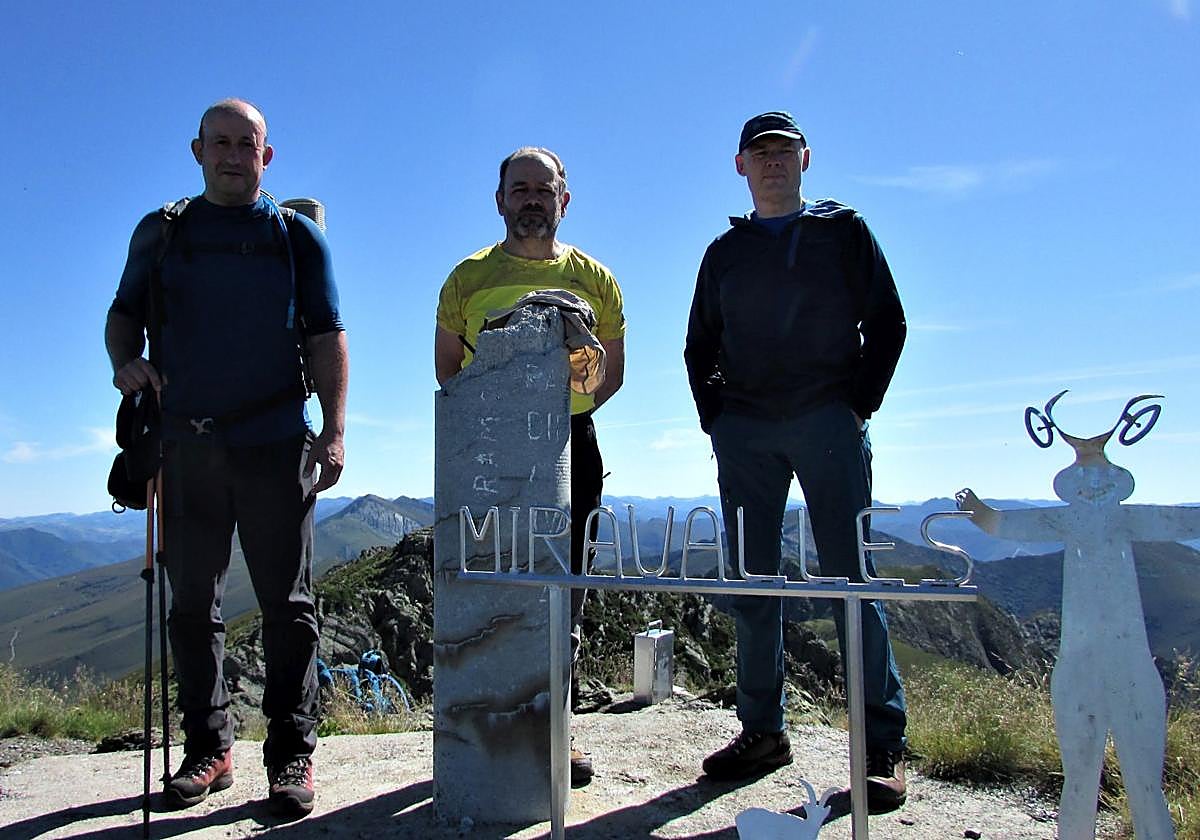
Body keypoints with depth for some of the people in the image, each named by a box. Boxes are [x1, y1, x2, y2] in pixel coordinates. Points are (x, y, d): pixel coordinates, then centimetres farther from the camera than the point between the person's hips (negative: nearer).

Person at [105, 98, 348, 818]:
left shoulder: (297, 236, 10)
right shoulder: (161, 233, 15)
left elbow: (326, 335, 5)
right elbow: (124, 313, 19)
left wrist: (334, 430, -6)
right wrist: (125, 361, -4)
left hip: (275, 442, -2)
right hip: (187, 441, 2)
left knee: (287, 602, 0)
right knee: (193, 602, 7)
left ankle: (292, 753, 10)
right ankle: (208, 747, 20)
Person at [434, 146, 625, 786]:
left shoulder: (593, 278, 10)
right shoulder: (468, 277, 7)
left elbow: (613, 372, 12)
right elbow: (447, 369, 10)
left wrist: (564, 411, -4)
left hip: (570, 446, 2)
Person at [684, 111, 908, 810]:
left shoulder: (844, 231, 12)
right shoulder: (725, 252, 18)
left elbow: (887, 323, 7)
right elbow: (700, 347, 20)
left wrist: (861, 405, -3)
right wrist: (716, 419, 6)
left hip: (828, 420, -3)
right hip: (743, 431, 3)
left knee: (850, 576, -5)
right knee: (751, 582, 3)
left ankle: (883, 744, 1)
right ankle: (762, 730, 13)